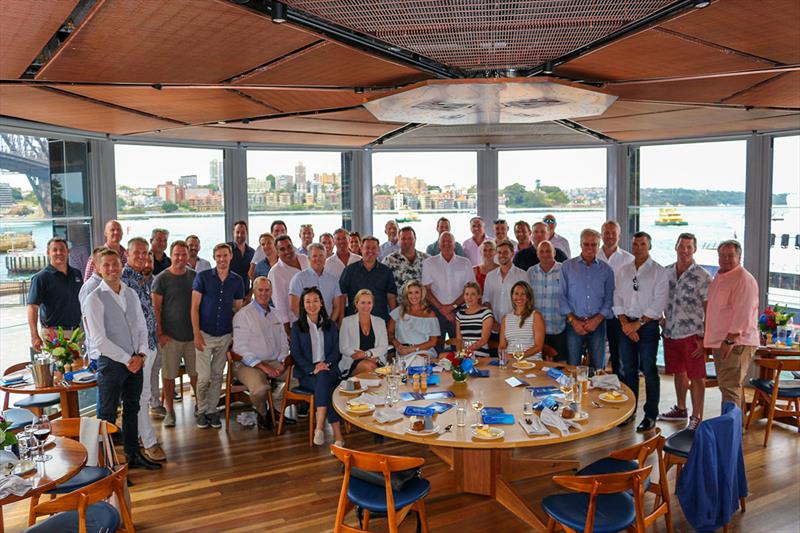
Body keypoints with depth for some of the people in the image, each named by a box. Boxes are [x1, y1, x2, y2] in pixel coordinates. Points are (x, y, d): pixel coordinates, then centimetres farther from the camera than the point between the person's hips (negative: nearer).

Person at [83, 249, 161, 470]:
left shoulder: (131, 294, 8)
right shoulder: (95, 298, -10)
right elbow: (98, 340, -15)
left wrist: (141, 355, -5)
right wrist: (127, 359, -14)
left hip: (136, 362, 6)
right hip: (111, 363, -6)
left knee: (132, 410, 17)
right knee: (107, 416, 3)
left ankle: (133, 455, 30)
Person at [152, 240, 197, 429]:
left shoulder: (194, 276, 7)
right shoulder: (161, 279, -4)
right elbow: (156, 308, -4)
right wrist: (159, 333, -9)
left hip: (193, 334, 3)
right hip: (170, 336, -3)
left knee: (196, 372, 10)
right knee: (169, 374, 4)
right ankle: (169, 410, 17)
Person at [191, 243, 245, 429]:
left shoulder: (237, 280, 4)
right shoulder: (202, 277, -4)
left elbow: (238, 309, 9)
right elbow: (194, 307, -5)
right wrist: (196, 334, -11)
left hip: (226, 335, 3)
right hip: (205, 334, -2)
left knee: (217, 376, 9)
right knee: (204, 376, -2)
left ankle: (212, 410, 21)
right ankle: (201, 411, 16)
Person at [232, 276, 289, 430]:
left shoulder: (275, 314, 15)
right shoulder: (243, 315, -5)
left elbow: (284, 342, 18)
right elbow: (240, 348, -11)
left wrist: (282, 362, -2)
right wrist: (263, 367, -16)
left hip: (274, 362, 6)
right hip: (249, 364, -6)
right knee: (260, 388, -34)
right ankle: (262, 413, 1)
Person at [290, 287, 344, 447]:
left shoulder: (330, 325, 16)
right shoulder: (297, 326, 10)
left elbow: (336, 351, 9)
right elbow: (296, 353, 1)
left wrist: (326, 364, -13)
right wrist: (313, 368, -15)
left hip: (329, 369, 1)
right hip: (307, 373, -1)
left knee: (323, 378, -36)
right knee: (327, 388, -33)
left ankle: (319, 427, -43)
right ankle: (337, 434, -37)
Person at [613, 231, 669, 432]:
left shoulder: (659, 272, -3)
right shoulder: (623, 271, 11)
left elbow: (659, 304, -9)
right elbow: (617, 299, 8)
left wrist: (638, 324, -12)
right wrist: (625, 323, -6)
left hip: (648, 325, -4)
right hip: (626, 325, 4)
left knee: (649, 370, -1)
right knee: (628, 369, 10)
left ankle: (651, 415, 9)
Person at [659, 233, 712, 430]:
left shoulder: (702, 276, -9)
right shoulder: (667, 272, 6)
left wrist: (705, 338, -13)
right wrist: (662, 320, 7)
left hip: (692, 334, -5)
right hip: (671, 333, 5)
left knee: (696, 377, 3)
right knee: (678, 372, 19)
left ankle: (696, 418, 12)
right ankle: (681, 409, 35)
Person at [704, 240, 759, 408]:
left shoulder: (744, 279, -13)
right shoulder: (719, 278, 17)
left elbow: (743, 313, -20)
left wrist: (730, 339, -23)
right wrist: (708, 338, 24)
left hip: (736, 343, -9)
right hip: (720, 342, 10)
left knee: (730, 388, -10)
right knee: (725, 386, 16)